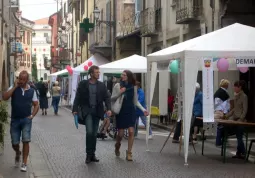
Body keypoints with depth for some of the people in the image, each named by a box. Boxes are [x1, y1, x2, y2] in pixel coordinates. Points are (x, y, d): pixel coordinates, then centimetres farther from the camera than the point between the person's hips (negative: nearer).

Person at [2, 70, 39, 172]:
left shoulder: (31, 91, 2)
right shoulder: (14, 89, 0)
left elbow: (36, 105, 10)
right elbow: (5, 97, -17)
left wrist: (32, 115, -4)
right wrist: (15, 87, -17)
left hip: (26, 120, -1)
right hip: (15, 120, 1)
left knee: (26, 141, -10)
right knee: (14, 143, 4)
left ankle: (24, 163, 0)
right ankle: (18, 154, 38)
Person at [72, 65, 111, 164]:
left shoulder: (102, 85, 7)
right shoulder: (83, 84, 1)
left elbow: (107, 98, 4)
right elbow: (77, 97, 1)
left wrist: (108, 109, -12)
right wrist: (75, 109, -7)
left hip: (97, 111, 3)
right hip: (87, 110, -3)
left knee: (94, 134, 7)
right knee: (89, 132, -17)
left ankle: (92, 155, 17)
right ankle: (89, 154, -4)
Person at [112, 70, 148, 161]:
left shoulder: (133, 87, 1)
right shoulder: (117, 86, -4)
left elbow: (136, 101, 8)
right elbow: (112, 99, -3)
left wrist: (143, 109, -3)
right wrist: (119, 93, -19)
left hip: (131, 111, 1)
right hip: (121, 112, -1)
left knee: (131, 132, -9)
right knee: (120, 134, 3)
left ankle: (129, 153, 2)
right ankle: (117, 146, 36)